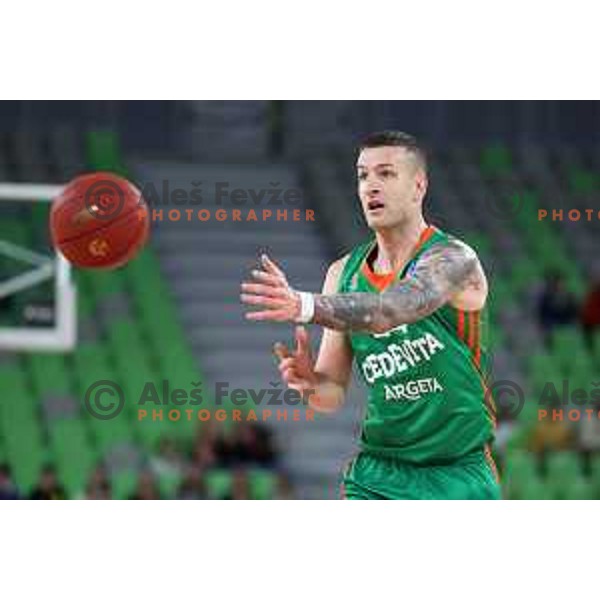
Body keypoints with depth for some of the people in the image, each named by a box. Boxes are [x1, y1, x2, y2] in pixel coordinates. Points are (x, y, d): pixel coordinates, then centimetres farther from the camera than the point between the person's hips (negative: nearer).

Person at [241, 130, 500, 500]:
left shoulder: (453, 259, -14)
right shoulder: (344, 273, 3)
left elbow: (393, 309, -36)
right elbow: (333, 394, 6)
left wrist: (306, 306, -52)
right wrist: (310, 382, -19)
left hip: (459, 478, -3)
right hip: (379, 473, 3)